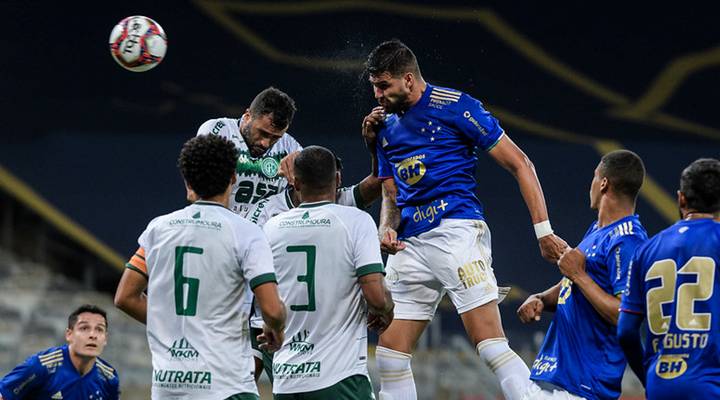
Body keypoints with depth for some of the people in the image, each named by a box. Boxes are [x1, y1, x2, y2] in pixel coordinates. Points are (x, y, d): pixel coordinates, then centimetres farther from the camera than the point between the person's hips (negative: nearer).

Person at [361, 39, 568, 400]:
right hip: (410, 245, 7)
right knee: (389, 356, 4)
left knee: (490, 345, -18)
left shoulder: (455, 107, -5)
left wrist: (543, 230, -10)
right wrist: (387, 230, 0)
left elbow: (518, 164, -4)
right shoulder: (386, 126, 16)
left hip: (457, 231, -7)